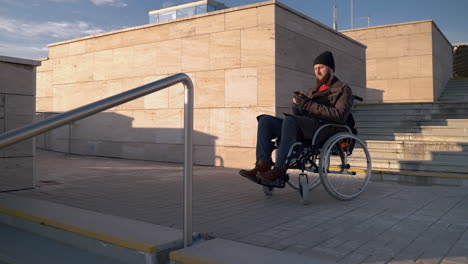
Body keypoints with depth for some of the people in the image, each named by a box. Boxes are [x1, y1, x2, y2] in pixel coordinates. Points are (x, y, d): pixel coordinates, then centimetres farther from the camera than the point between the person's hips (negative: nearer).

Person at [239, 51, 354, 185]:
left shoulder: (343, 89, 9)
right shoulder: (312, 91, 31)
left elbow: (340, 116, -10)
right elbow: (298, 113, 23)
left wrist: (309, 105, -14)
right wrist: (297, 105, -2)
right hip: (302, 127, 7)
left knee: (289, 120, -35)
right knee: (265, 120, -12)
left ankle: (278, 170, -37)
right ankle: (263, 165, -27)